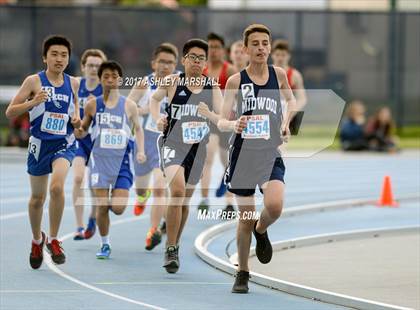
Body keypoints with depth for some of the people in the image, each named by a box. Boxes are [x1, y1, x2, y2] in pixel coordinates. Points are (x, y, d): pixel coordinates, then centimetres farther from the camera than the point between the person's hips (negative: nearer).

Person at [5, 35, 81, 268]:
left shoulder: (72, 83, 2)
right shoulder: (34, 81, -7)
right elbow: (10, 112, -7)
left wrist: (76, 118, 2)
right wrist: (32, 102, -23)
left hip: (64, 144, 0)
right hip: (40, 144, 0)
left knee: (57, 186, -25)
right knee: (37, 197, 11)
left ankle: (53, 240, -10)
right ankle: (37, 240, 37)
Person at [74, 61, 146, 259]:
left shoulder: (129, 106, 1)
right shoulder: (92, 105, 1)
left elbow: (138, 129, 14)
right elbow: (82, 132, 11)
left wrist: (141, 151, 1)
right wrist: (78, 129, -12)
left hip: (121, 160, 0)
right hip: (100, 159, 0)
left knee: (118, 208, -9)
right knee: (101, 205, -5)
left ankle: (115, 198, 30)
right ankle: (105, 245, 14)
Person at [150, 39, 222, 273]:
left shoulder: (213, 87, -1)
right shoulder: (172, 82, -4)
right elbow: (155, 99, 16)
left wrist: (209, 114, -27)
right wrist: (157, 118, -1)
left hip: (197, 148, 3)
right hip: (173, 144, -3)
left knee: (185, 199, 14)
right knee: (178, 190, -25)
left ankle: (175, 246, 35)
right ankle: (171, 249, -18)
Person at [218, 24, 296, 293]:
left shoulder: (279, 75, 2)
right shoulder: (235, 81, -3)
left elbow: (291, 101, 24)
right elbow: (221, 122, -2)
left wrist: (286, 121, 7)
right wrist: (234, 125, -23)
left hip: (271, 153, 1)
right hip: (243, 152, -1)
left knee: (274, 206, -23)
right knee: (245, 217, 5)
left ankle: (261, 231, 13)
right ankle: (242, 273, 23)